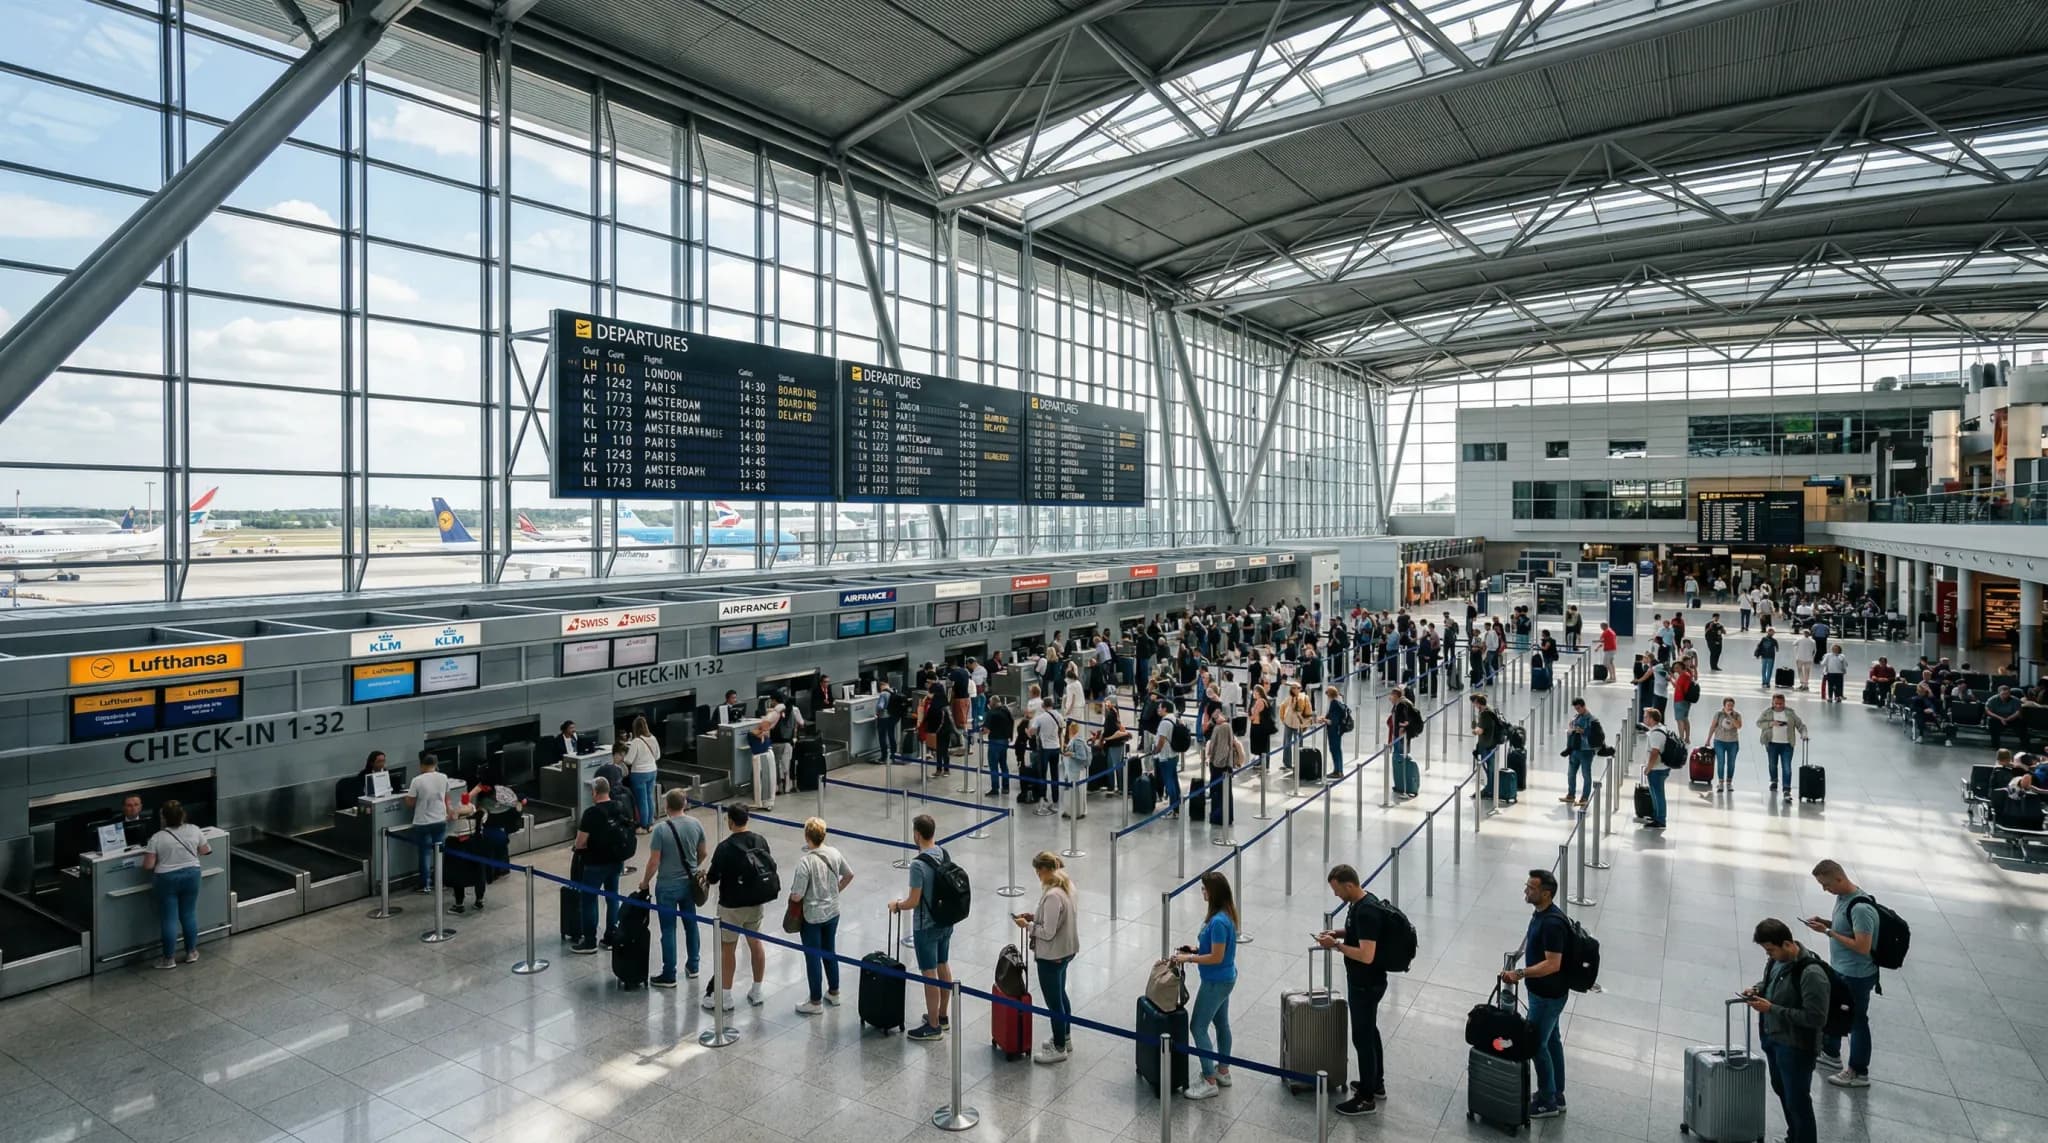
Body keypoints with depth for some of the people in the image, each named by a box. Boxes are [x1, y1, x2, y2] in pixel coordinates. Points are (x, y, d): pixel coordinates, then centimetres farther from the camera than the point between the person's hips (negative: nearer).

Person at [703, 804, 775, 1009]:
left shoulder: (725, 848, -21)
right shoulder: (761, 841, -4)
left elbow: (713, 878, -14)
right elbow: (769, 868, 5)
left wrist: (705, 877, 9)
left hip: (732, 906, -6)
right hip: (756, 903, 6)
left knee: (727, 949, 7)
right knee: (756, 943, 17)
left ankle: (725, 998, 17)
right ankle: (756, 992, 27)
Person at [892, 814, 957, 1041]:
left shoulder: (918, 864, -25)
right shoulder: (945, 855, 0)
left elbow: (913, 902, -23)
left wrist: (897, 905, -2)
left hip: (926, 927, -8)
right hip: (946, 922, 8)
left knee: (930, 975, 2)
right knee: (943, 967, 18)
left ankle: (933, 1027, 12)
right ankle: (942, 1017, 32)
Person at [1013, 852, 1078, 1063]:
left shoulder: (1052, 896, -30)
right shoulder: (1065, 886, -1)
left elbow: (1048, 932, -26)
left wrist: (1027, 925, -13)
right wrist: (1034, 916, 5)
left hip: (1051, 956, -10)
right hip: (1065, 951, 10)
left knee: (1053, 1002, 7)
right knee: (1061, 996, 25)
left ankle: (1059, 1049, 22)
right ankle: (1065, 1039, 41)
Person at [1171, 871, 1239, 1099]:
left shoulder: (1218, 921, -30)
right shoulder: (1225, 914, 0)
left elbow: (1216, 957, -25)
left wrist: (1189, 958, -18)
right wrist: (1196, 949, 5)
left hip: (1216, 982, -10)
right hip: (1225, 978, 10)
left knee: (1198, 1027, 0)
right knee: (1221, 1023, 22)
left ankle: (1210, 1082, 7)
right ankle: (1223, 1071, 37)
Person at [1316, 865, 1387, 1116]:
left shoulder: (1367, 911, -29)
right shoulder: (1360, 902, 1)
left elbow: (1366, 955, -32)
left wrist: (1336, 945, -24)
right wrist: (1339, 933, 4)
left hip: (1366, 985, -10)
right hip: (1363, 982, 10)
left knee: (1362, 1038, 2)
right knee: (1370, 1032, 22)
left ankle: (1367, 1098, 15)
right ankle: (1377, 1084, 38)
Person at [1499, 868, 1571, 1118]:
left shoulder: (1552, 923, -29)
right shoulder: (1541, 913, 1)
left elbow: (1553, 964, -30)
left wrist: (1520, 974, -31)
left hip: (1548, 995, -9)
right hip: (1543, 991, 10)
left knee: (1536, 1044, 2)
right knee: (1551, 1040, 19)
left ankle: (1547, 1102, 17)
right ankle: (1556, 1096, 33)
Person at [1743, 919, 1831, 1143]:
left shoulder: (1811, 974, -28)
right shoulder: (1777, 959, -2)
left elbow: (1816, 1018, -26)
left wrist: (1772, 1009, -26)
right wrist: (1757, 989, -4)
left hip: (1796, 1046, -9)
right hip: (1772, 1037, 9)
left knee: (1797, 1100, 5)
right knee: (1781, 1090, 24)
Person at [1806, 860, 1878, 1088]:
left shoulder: (1861, 908, -30)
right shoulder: (1842, 896, -1)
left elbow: (1863, 947, -29)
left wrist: (1828, 932, -25)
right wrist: (1826, 922, -2)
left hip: (1856, 976, -10)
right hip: (1839, 969, 10)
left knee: (1857, 1021, 7)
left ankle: (1859, 1073, 23)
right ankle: (1830, 1052, 45)